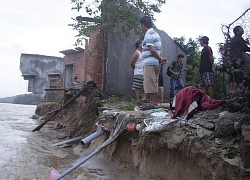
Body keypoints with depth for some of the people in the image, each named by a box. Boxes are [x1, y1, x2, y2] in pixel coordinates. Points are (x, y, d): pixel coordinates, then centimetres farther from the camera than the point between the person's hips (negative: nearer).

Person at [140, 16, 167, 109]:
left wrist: (160, 59, -10)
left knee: (150, 84, -8)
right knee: (154, 84, 11)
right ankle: (155, 103, 14)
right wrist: (160, 59, 7)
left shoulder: (148, 34, -10)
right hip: (155, 63, 10)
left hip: (150, 63, -10)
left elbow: (152, 50, -18)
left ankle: (153, 103, -8)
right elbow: (159, 49, 19)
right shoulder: (155, 33, 22)